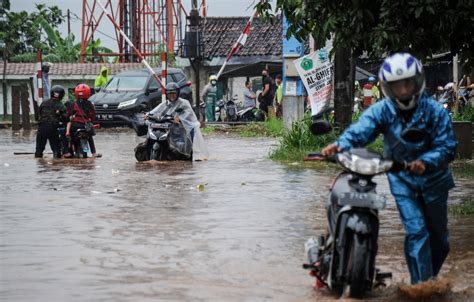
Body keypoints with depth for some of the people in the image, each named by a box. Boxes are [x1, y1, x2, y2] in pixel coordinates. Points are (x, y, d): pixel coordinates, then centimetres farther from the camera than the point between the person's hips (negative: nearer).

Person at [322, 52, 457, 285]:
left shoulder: (434, 111, -14)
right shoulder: (382, 110, -12)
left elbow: (447, 146, -19)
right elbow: (361, 130, -28)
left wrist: (425, 162, -38)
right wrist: (342, 144, -49)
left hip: (433, 178, 1)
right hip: (402, 179, -1)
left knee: (438, 237, 12)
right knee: (416, 231, -13)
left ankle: (430, 277, 36)